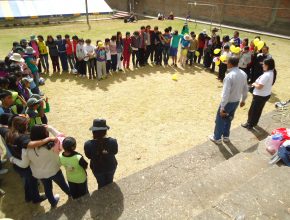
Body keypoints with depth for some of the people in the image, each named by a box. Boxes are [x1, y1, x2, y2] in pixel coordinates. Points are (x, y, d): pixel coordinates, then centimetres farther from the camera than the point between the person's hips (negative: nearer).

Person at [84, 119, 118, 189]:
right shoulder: (113, 142, -32)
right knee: (109, 182, 31)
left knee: (101, 184, 29)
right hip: (111, 167, 1)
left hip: (97, 168, -1)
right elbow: (115, 152, -10)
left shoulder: (88, 145, -33)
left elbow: (88, 156, -12)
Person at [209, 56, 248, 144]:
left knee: (220, 119, 12)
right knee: (228, 118, 25)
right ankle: (226, 136, 40)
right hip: (236, 101, 7)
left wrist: (222, 107, -24)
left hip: (228, 102, -7)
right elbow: (245, 89, 8)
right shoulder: (243, 74, -3)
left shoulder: (229, 76, -27)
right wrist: (243, 100, 22)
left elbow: (226, 93, -28)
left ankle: (217, 138, 28)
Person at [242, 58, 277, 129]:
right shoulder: (272, 73, 1)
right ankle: (254, 122, 41)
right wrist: (257, 83, 1)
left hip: (260, 96, -9)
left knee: (252, 110, 8)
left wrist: (254, 84, -9)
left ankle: (249, 125, 22)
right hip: (266, 95, 9)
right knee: (259, 110, 24)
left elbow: (259, 87, -27)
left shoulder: (266, 75, -30)